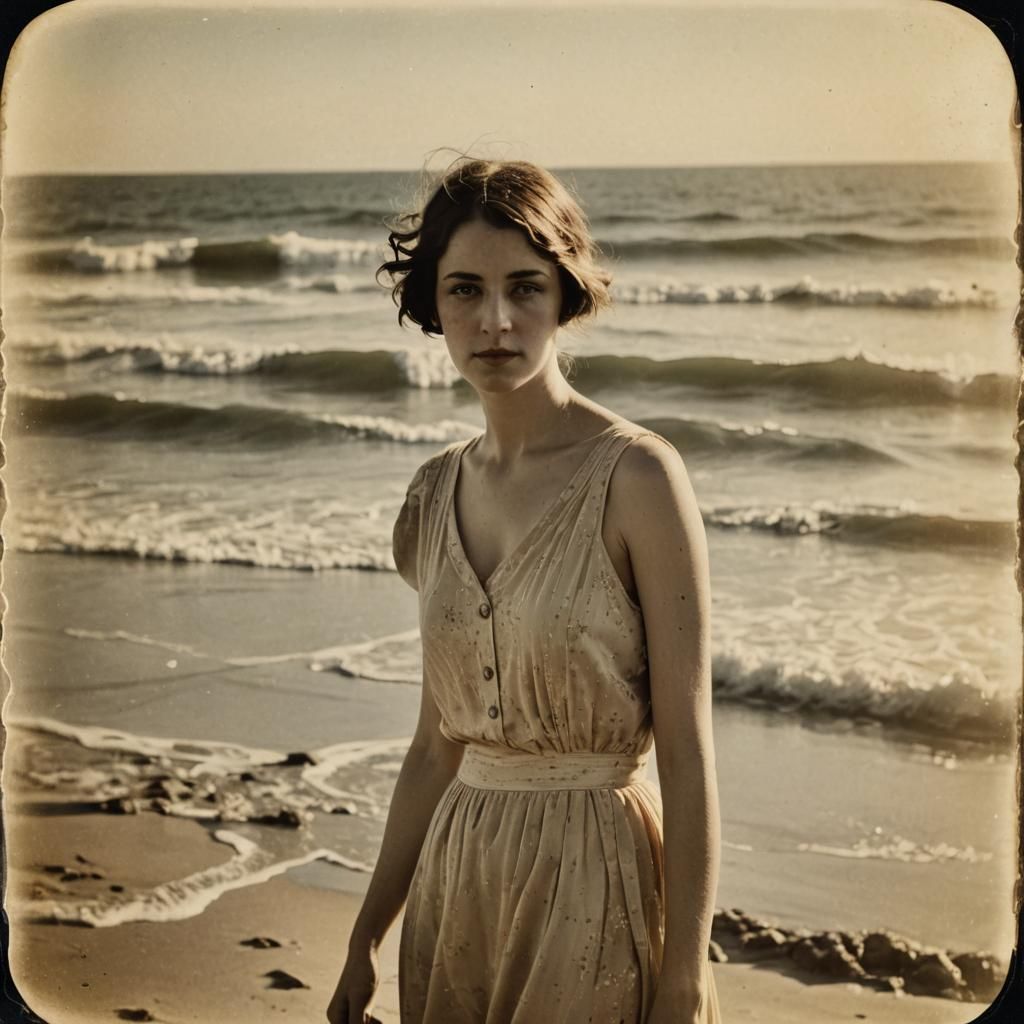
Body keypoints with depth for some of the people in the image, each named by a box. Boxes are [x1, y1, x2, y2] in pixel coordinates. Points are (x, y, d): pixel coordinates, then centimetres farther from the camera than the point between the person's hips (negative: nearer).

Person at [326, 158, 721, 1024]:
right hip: (459, 877, 5)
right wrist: (365, 938, 12)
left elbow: (687, 754, -14)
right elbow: (438, 744, 10)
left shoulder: (637, 478, -13)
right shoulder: (438, 491, 4)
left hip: (596, 878, -5)